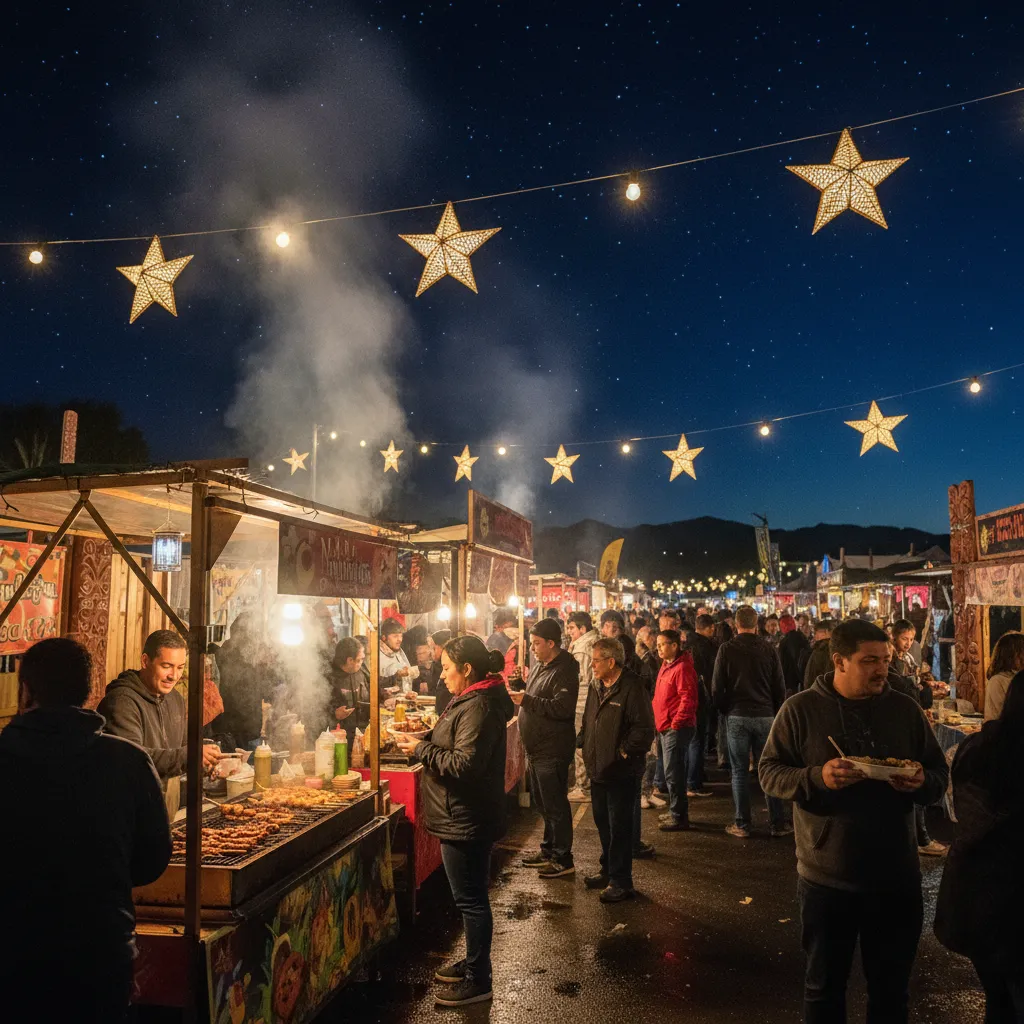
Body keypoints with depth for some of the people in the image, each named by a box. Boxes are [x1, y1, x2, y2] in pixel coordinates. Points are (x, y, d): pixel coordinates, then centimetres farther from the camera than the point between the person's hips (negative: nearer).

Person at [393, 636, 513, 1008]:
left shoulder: (478, 708, -22)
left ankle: (478, 981, 15)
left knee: (471, 900, 2)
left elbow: (464, 764, -27)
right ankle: (474, 963, 36)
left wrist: (422, 749, -18)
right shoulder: (473, 700, 11)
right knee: (471, 897, 21)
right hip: (463, 817, 11)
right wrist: (426, 741, 6)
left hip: (466, 820, -11)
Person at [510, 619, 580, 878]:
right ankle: (548, 851, 33)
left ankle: (563, 859, 10)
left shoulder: (564, 671, -18)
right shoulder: (538, 666, 12)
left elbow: (562, 708, -29)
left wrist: (526, 700, -26)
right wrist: (518, 693, 6)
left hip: (552, 751, -10)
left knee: (555, 806, -1)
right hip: (536, 748, 10)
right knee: (543, 803, 20)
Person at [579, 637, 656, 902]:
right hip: (598, 770, 8)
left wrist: (624, 751, -19)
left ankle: (621, 882, 12)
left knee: (619, 827, 1)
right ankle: (608, 870, 36)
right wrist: (582, 742, 9)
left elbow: (644, 728, -21)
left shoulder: (632, 688, -17)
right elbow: (587, 721, 22)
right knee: (603, 823, 19)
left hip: (622, 772, -8)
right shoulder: (596, 687, 10)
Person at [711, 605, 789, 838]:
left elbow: (717, 687, -5)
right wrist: (776, 711, 17)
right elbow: (780, 686, 2)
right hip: (765, 715, 1)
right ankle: (777, 823, 13)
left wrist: (724, 710, 12)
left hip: (737, 716, -1)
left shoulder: (726, 649, -6)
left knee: (739, 771, 5)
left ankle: (742, 825, 9)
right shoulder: (769, 648, -2)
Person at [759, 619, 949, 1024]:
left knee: (892, 987, 19)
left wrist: (922, 781, -16)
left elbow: (939, 773, 7)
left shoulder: (905, 709, 1)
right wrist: (817, 777, -25)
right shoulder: (800, 709, -7)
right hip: (826, 876, -2)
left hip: (897, 876, 2)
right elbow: (769, 773, -7)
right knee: (824, 986, 16)